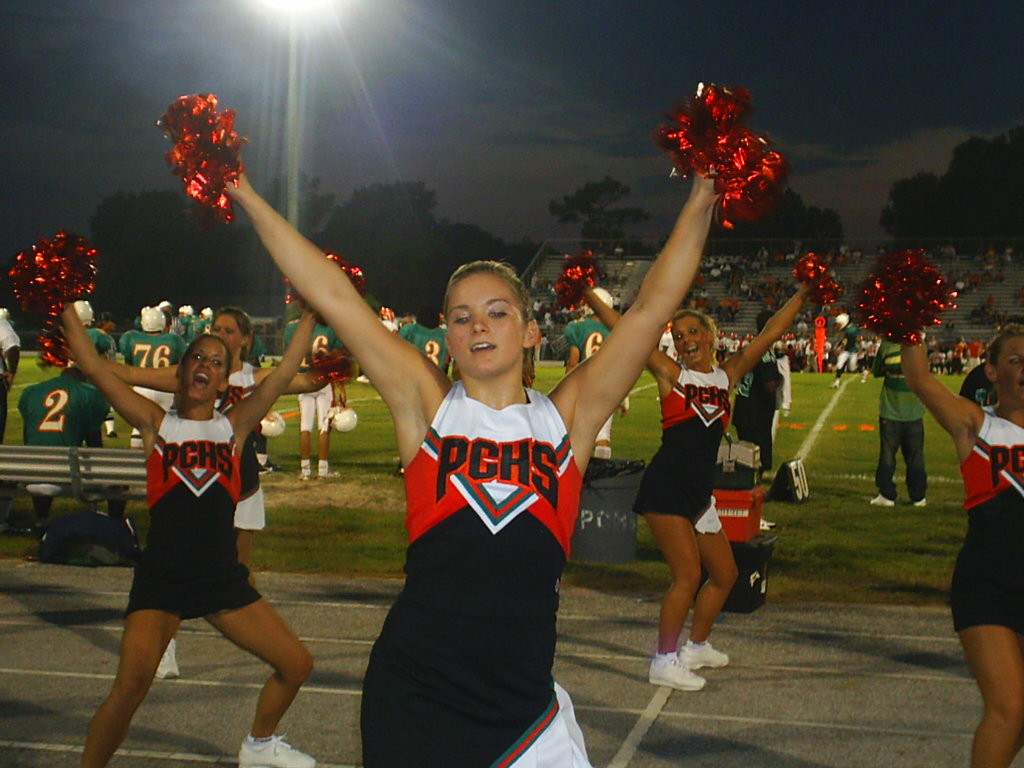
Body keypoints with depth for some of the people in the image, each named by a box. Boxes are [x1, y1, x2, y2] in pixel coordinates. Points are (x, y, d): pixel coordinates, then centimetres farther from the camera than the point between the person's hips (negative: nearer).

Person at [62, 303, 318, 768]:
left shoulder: (233, 426, 8)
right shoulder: (156, 424, 3)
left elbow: (284, 373, 4)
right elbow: (93, 367, -3)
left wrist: (309, 315, 3)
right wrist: (66, 307, -4)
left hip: (222, 577, 4)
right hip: (161, 577, -3)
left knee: (296, 664, 7)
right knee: (130, 688, -21)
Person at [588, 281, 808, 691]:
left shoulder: (726, 376, 11)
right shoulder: (671, 374, -1)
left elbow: (770, 334, 13)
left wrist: (803, 295, 11)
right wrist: (588, 293, -10)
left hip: (700, 491, 6)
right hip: (666, 485, -6)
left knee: (725, 573, 14)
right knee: (688, 576, -10)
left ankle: (696, 646, 33)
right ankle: (664, 662, 4)